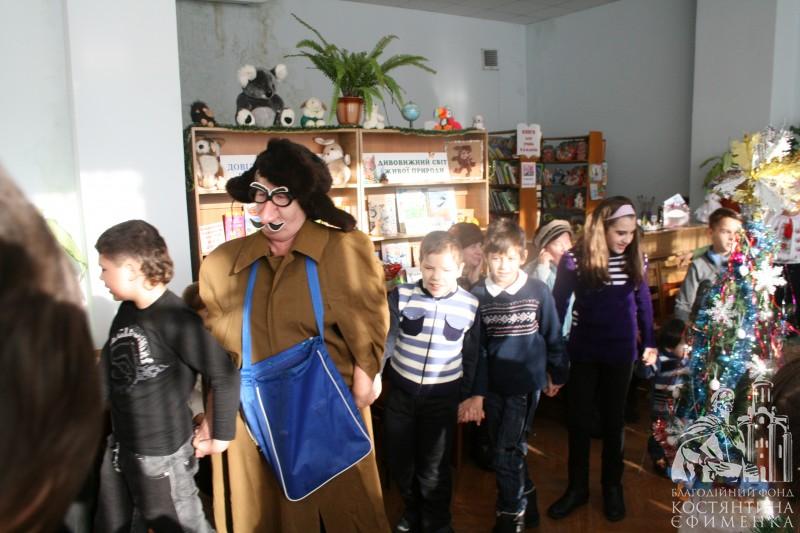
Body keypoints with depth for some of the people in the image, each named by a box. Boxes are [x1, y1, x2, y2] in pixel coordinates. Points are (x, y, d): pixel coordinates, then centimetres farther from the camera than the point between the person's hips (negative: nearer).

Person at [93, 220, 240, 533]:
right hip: (119, 446, 8)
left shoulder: (175, 319, -25)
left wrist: (221, 436, -15)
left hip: (162, 452, -8)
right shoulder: (126, 311, 1)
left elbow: (224, 376, -23)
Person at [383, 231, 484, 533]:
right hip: (401, 392, 1)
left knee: (434, 468, 11)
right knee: (399, 461, 17)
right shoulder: (401, 297, -12)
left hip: (442, 397, -1)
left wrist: (474, 396, 1)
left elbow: (473, 357, 1)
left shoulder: (470, 306, -9)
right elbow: (383, 340, -10)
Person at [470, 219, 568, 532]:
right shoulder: (478, 295, -6)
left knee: (507, 451, -5)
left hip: (526, 382, -3)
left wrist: (557, 374, 8)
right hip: (493, 385, 3)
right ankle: (525, 501, 38)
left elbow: (553, 336, 1)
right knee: (503, 450, 15)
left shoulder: (538, 292, -10)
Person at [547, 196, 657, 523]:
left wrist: (649, 341, 12)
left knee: (614, 419, 15)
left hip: (621, 352, 2)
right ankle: (577, 487, 26)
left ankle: (612, 486, 32)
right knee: (578, 419, 8)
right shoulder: (574, 259, -14)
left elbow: (643, 301, 8)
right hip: (583, 352, -2)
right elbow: (558, 306, -7)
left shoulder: (635, 258, -5)